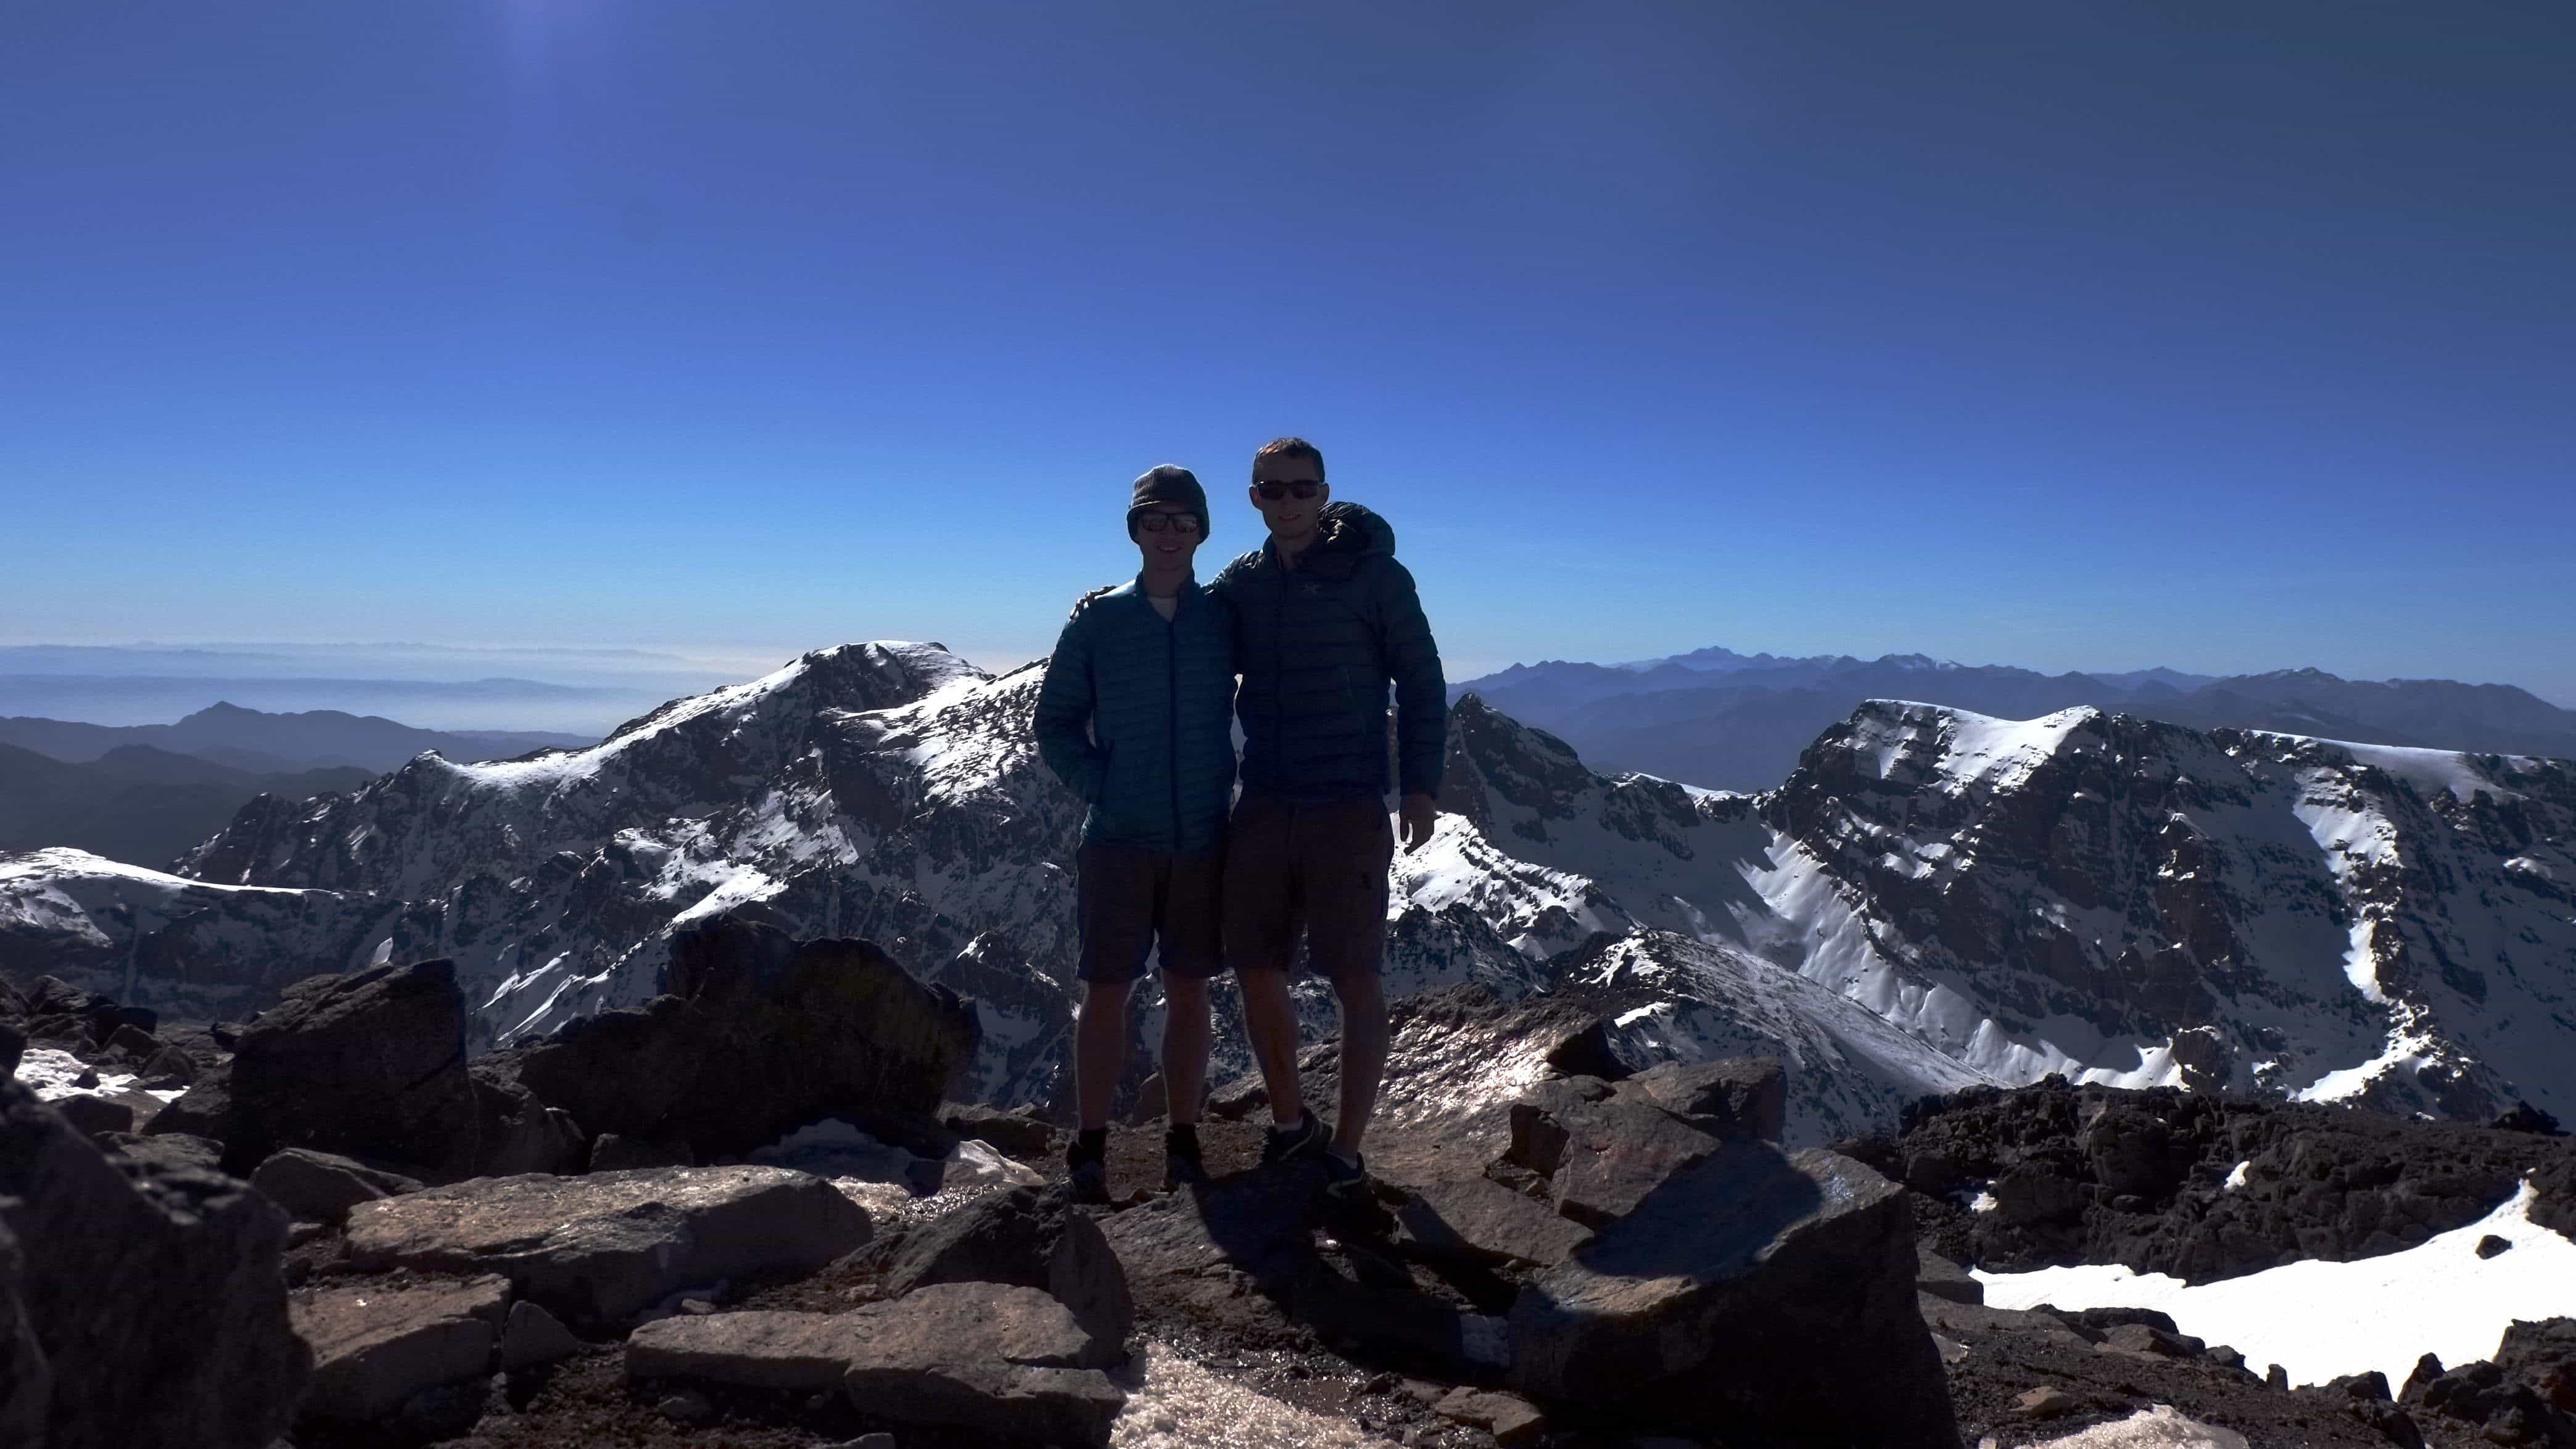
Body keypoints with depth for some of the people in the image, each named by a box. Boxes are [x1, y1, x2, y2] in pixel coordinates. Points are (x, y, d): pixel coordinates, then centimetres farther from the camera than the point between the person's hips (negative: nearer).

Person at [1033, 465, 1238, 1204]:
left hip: (1203, 840, 1)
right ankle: (1090, 1150, 12)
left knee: (1188, 991, 8)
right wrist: (1101, 788, -7)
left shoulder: (1226, 617, 3)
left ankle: (1184, 1144, 19)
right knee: (1105, 992, 2)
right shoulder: (1096, 619, 1)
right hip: (1118, 839, -1)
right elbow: (1056, 724, 6)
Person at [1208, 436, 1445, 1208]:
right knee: (1255, 970, 8)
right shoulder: (1238, 585, 7)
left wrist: (1420, 787, -6)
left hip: (1348, 811, -4)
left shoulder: (1375, 575, -5)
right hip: (1262, 807, 5)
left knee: (1355, 979, -1)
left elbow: (1420, 683, -2)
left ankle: (1346, 1150, 13)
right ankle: (1289, 1122, 28)